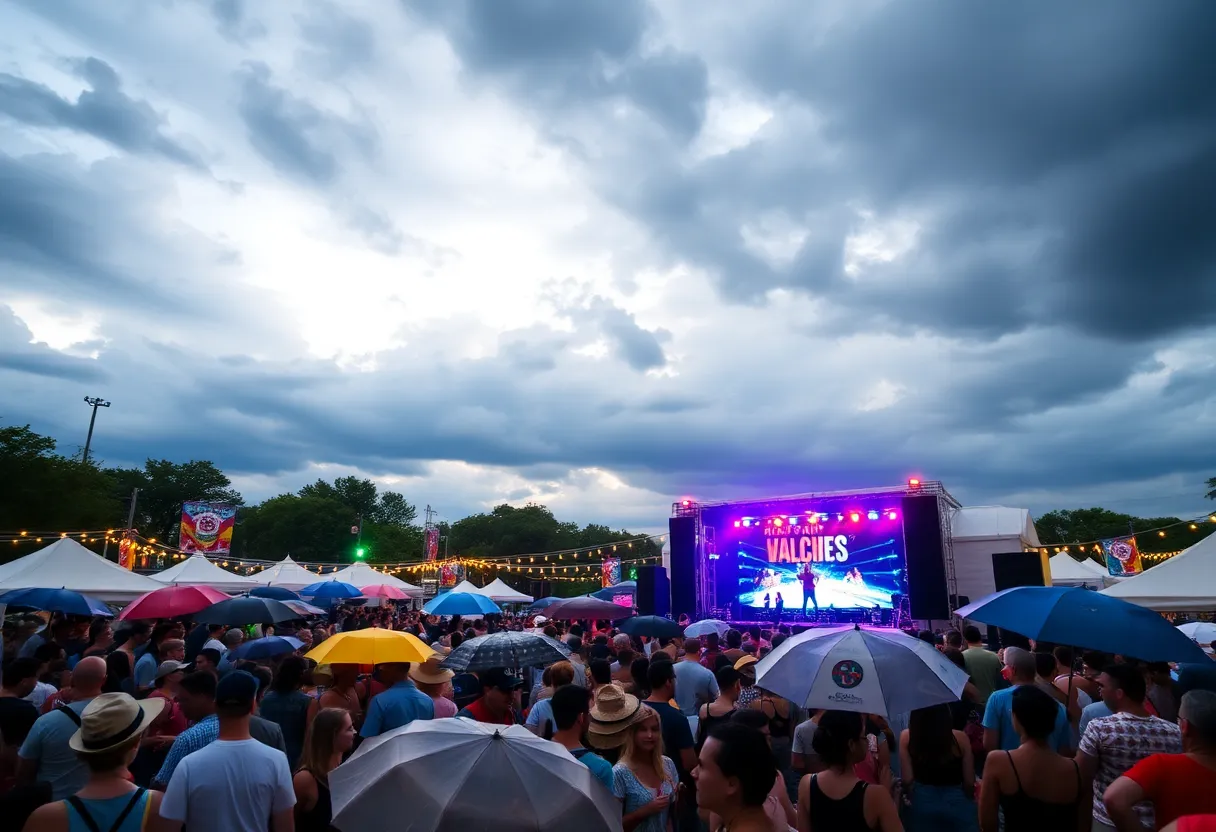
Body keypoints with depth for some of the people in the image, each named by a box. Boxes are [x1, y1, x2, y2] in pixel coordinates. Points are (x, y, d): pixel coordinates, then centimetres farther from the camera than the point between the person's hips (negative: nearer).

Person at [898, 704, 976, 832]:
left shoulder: (907, 737, -11)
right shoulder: (960, 738, -12)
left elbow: (907, 780, -8)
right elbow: (969, 782, -3)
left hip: (921, 801, 1)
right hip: (957, 802, -1)